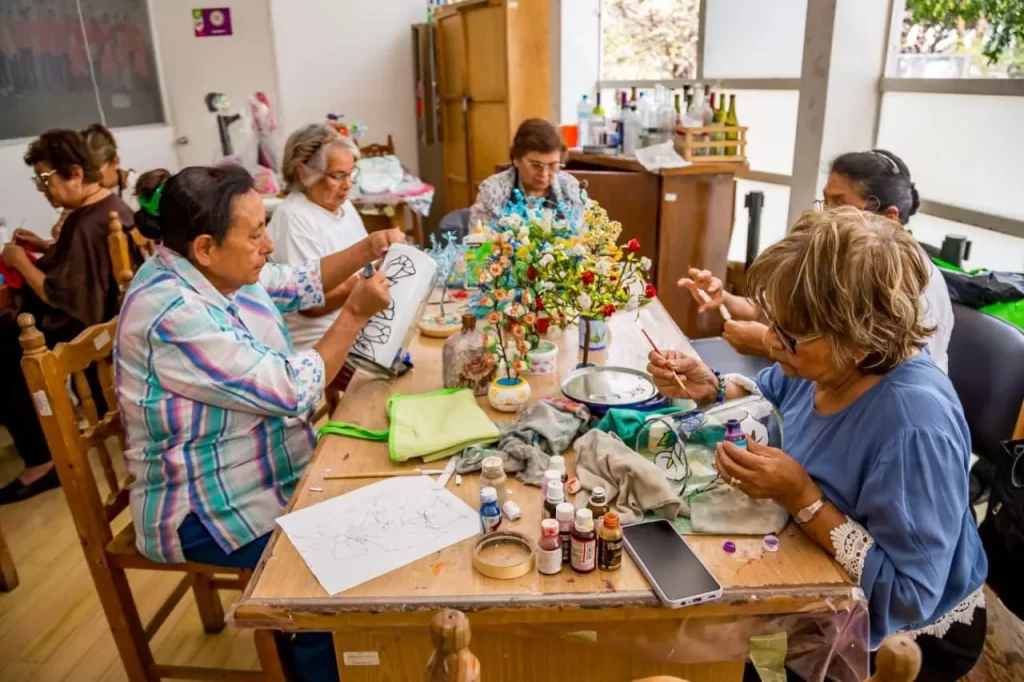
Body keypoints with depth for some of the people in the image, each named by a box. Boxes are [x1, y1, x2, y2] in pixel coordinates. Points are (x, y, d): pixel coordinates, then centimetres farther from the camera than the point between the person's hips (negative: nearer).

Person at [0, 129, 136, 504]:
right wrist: (45, 247, 9)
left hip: (75, 331, -11)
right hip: (105, 314, 11)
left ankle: (40, 461, 6)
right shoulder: (113, 206, 4)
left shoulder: (87, 225, -28)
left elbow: (60, 297, -26)